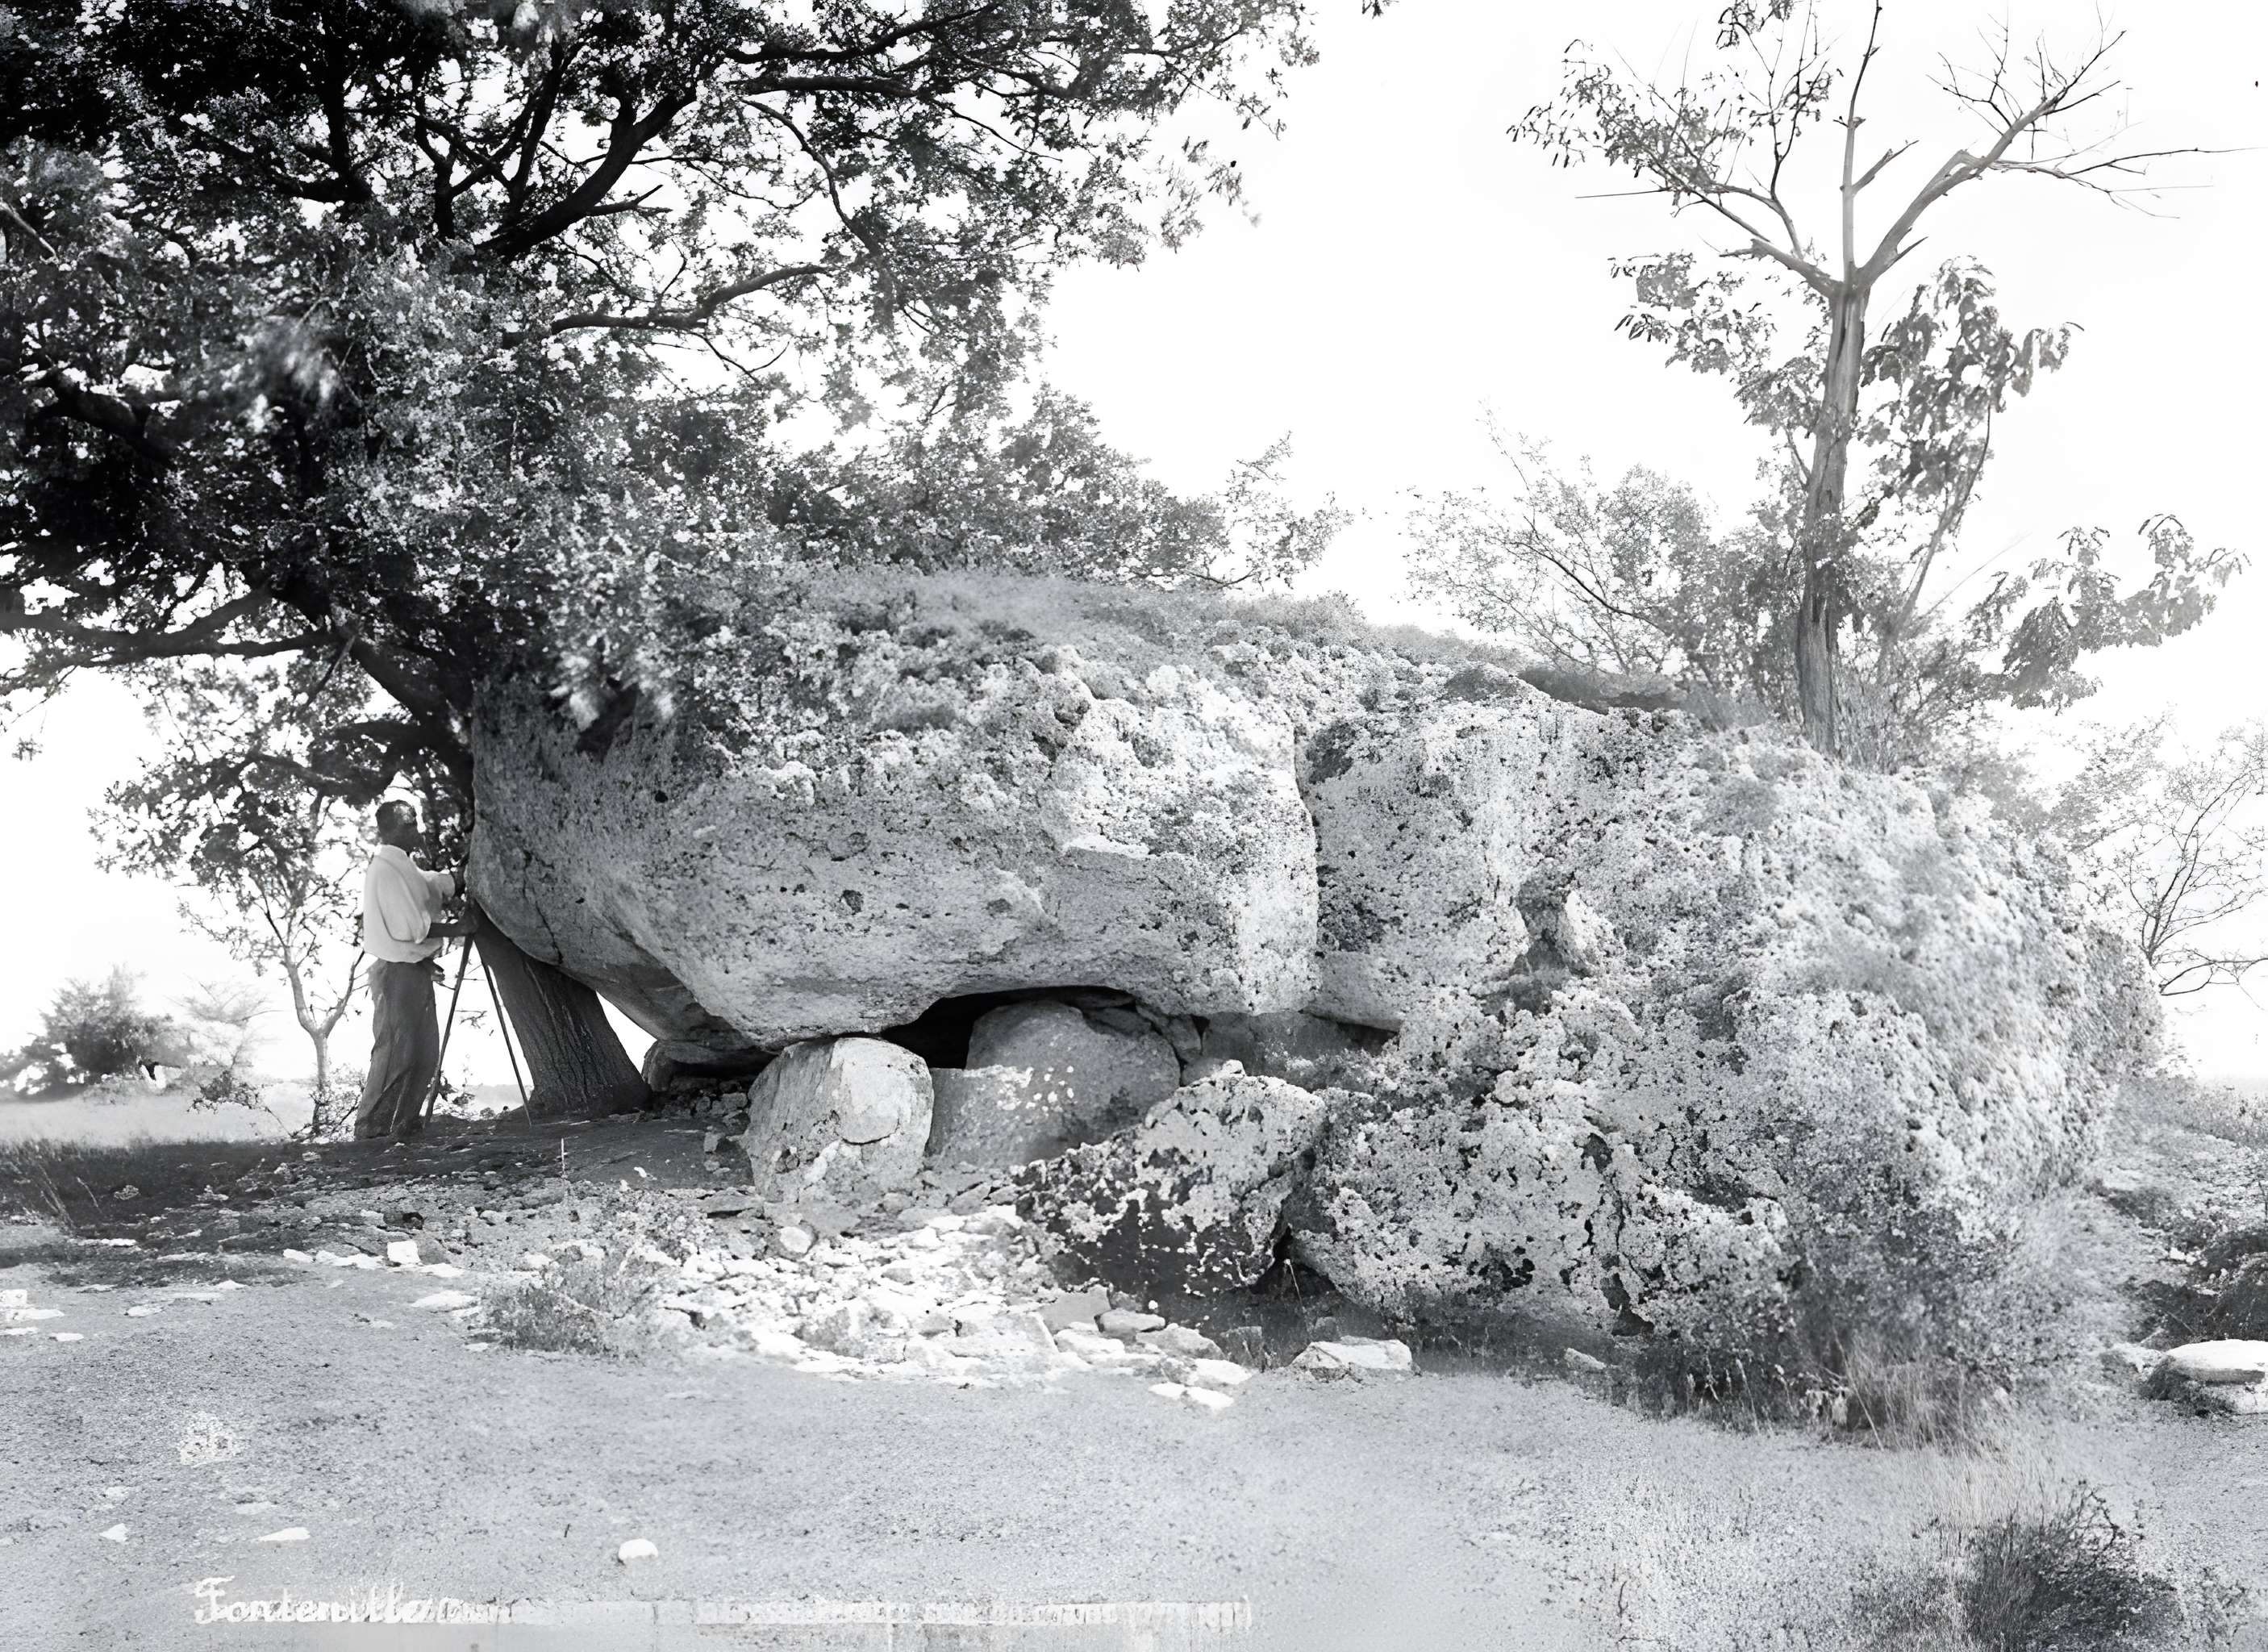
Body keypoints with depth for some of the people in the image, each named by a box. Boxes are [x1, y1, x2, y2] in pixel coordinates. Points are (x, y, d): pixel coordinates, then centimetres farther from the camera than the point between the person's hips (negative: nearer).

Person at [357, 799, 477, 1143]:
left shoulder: (402, 867, 16)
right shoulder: (386, 869, -15)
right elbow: (410, 927, -20)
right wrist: (455, 930, -11)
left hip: (415, 969, 10)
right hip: (396, 972, -10)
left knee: (425, 1052, 11)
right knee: (395, 1051, -9)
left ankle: (407, 1126, 17)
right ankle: (370, 1130, -6)